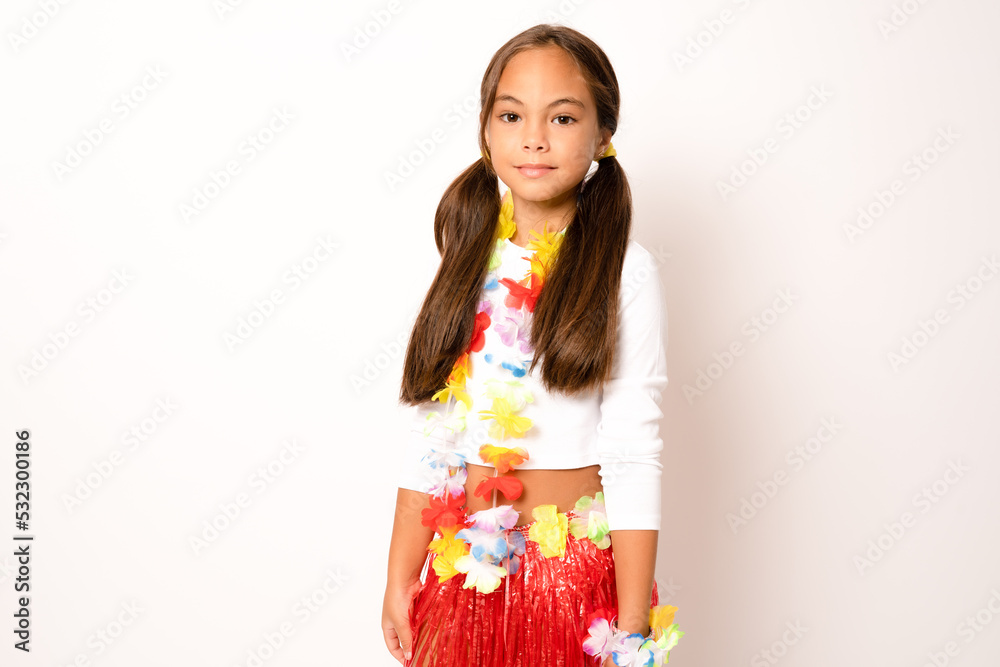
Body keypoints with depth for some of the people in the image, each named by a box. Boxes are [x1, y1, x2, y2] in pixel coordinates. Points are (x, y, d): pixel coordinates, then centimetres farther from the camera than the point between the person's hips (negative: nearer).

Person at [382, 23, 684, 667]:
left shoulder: (623, 271, -11)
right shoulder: (469, 260, 2)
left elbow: (634, 457, -13)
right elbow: (429, 439, 3)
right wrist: (399, 582, 3)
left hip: (575, 571, -3)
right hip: (463, 565, 4)